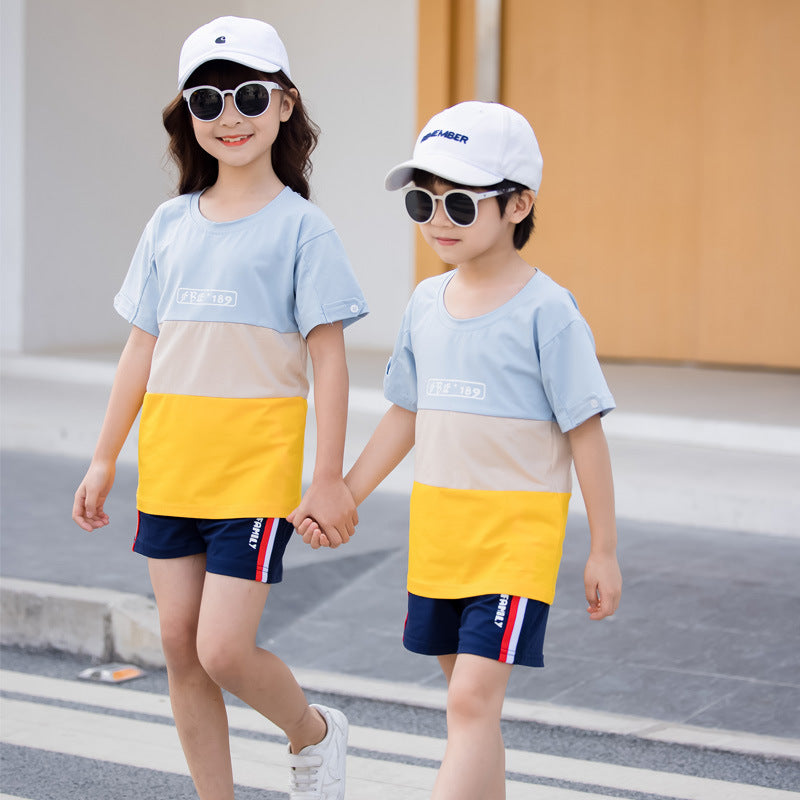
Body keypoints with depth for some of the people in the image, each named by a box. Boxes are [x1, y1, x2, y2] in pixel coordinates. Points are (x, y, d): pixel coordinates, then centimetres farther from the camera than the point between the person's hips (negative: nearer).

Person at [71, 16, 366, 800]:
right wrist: (104, 460, 10)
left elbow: (328, 356, -5)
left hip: (255, 468, -5)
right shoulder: (171, 224, 10)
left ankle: (314, 734, 22)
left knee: (224, 651, -9)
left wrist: (329, 475, -10)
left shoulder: (301, 227, -3)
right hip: (170, 466, 5)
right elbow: (141, 349, 12)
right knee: (180, 645, 6)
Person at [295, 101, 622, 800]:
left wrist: (604, 551, -6)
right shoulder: (427, 303, 7)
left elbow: (585, 432, -8)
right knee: (469, 699, 14)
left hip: (517, 527, -6)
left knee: (473, 700, -13)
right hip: (437, 524, 6)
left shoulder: (545, 310, -11)